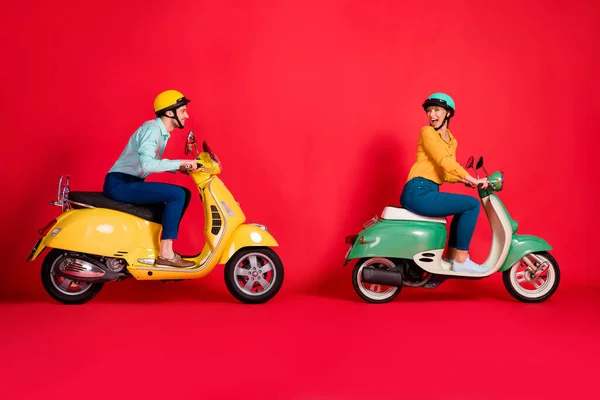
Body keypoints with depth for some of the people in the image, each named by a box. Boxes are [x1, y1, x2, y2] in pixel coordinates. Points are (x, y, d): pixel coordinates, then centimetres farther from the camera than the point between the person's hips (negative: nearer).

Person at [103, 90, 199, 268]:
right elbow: (146, 163, -31)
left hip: (130, 184, 10)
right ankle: (165, 254, -19)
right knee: (177, 194, -23)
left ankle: (165, 246, 9)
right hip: (119, 184, -10)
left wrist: (180, 168, 5)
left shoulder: (162, 132, 12)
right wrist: (181, 162, -27)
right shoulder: (151, 128, -16)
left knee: (183, 194, 10)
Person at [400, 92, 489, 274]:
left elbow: (446, 173, 15)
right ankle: (461, 260, -5)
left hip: (428, 192, 9)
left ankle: (451, 255, 24)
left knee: (465, 208, 24)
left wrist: (465, 180, -2)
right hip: (419, 192, -9)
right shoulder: (427, 132, -6)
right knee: (472, 204, -11)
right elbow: (444, 162, -17)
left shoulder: (452, 141, 19)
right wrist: (474, 180, -16)